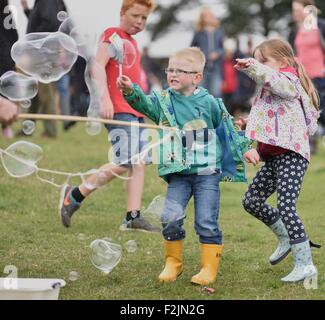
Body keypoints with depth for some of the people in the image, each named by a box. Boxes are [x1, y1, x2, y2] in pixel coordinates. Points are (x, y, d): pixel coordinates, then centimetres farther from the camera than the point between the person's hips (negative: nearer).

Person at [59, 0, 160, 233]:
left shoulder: (131, 42, 22)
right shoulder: (113, 34, -2)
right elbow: (98, 66, -13)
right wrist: (105, 99, -24)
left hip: (135, 112, 9)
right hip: (118, 110, -9)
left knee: (139, 164, 1)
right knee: (125, 162, -16)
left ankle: (133, 217, -1)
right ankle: (75, 195, -4)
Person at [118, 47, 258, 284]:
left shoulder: (208, 102, 0)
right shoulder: (164, 100, 3)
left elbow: (227, 126, 11)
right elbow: (144, 104, -15)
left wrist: (244, 149, 13)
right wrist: (130, 91, -34)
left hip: (207, 171, -2)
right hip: (178, 174, 2)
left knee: (207, 222, -4)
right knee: (170, 217, -9)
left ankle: (209, 267, 8)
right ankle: (173, 263, 10)